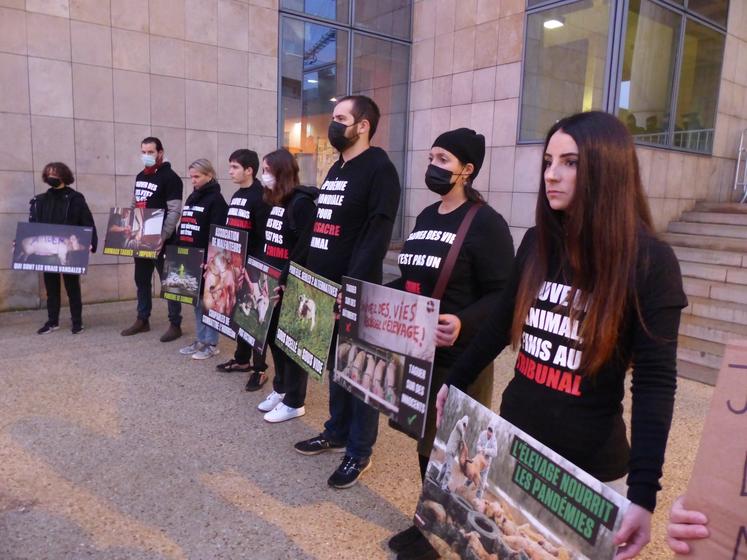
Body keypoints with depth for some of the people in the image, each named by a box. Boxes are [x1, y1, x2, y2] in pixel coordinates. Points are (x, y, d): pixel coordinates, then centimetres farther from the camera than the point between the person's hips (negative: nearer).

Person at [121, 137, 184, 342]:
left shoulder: (170, 178, -11)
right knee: (142, 281, 15)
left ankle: (175, 325, 5)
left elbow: (174, 212, -18)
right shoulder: (140, 177, 15)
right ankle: (142, 320, 27)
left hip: (160, 241, -8)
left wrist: (163, 237, -26)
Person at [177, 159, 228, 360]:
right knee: (197, 300, 13)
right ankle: (200, 340, 23)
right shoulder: (192, 198, 17)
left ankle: (212, 344, 9)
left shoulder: (216, 199, -8)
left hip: (205, 259, -8)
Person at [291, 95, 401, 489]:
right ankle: (337, 433, 33)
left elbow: (377, 233, -19)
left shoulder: (379, 168, -10)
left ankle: (360, 452, 15)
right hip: (325, 285, 9)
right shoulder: (336, 170, 18)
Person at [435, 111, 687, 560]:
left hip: (590, 464, -4)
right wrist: (455, 383, 16)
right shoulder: (538, 243, -2)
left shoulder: (650, 261, -14)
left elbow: (655, 382, -14)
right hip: (513, 439, 4)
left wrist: (643, 494, -19)